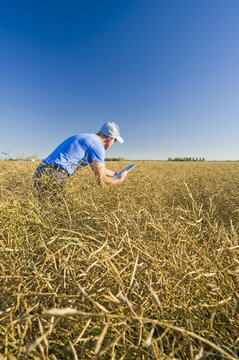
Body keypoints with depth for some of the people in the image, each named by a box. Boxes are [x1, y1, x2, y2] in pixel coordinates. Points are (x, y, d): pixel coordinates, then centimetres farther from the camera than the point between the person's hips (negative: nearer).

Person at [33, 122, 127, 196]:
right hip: (53, 177, -9)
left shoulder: (86, 138, 23)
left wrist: (116, 173, 48)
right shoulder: (97, 145, -7)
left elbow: (99, 169, 35)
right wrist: (120, 180, 10)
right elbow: (101, 180, -10)